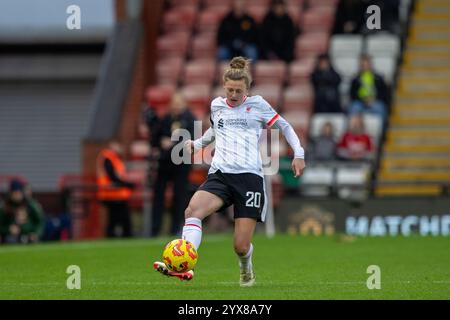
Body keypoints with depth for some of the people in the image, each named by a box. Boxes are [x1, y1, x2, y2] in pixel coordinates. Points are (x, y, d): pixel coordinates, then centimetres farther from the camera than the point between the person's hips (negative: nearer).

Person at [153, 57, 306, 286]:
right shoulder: (216, 105, 17)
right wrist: (197, 143, 23)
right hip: (220, 175, 3)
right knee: (192, 210, -32)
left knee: (241, 246, -8)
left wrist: (299, 153, 6)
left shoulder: (257, 104, 8)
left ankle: (246, 270, 30)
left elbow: (284, 127, 16)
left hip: (249, 176, -3)